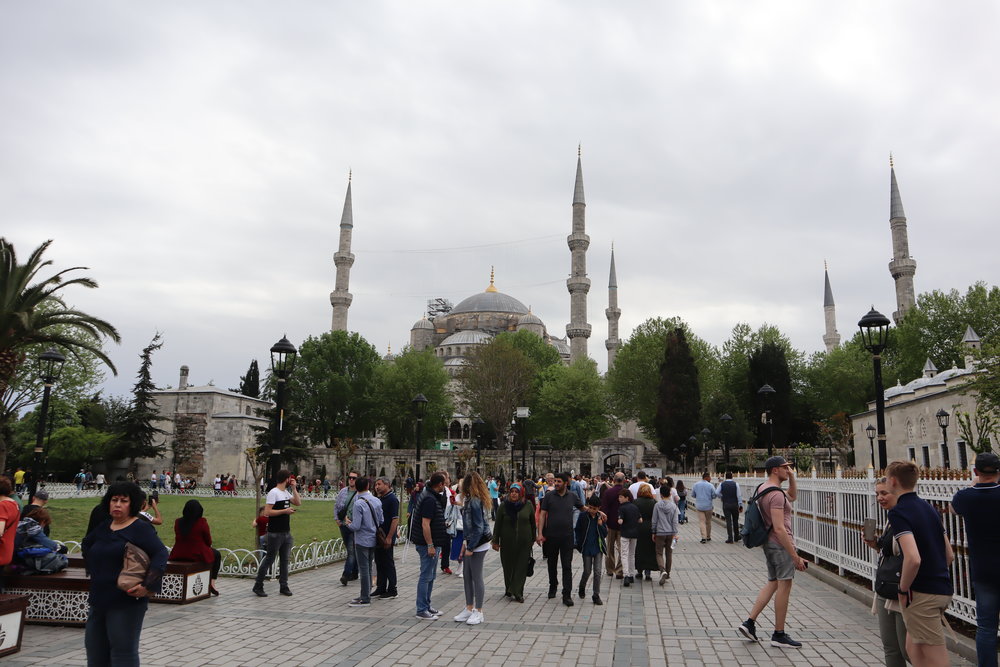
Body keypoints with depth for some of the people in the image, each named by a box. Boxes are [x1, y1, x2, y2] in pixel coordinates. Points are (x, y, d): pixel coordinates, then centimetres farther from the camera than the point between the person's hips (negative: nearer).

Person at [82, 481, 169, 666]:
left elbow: (161, 554, -20)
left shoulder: (141, 528, -11)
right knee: (94, 648, 18)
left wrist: (148, 585, -27)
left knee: (123, 652, -1)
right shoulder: (104, 526, 11)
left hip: (126, 602, -8)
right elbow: (86, 543, 31)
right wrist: (92, 569, 19)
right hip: (99, 600, 8)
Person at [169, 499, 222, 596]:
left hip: (178, 556, 5)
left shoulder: (177, 522, -2)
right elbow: (209, 542, -6)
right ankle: (212, 583, 16)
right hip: (198, 555, -5)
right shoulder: (202, 522, -15)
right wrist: (206, 547, 17)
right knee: (217, 554, 24)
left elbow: (178, 539, 11)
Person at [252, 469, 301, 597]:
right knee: (269, 559, 0)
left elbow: (298, 503, 15)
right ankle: (258, 586, 12)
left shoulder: (286, 493, 12)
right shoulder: (273, 493, -14)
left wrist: (294, 488, 7)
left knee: (285, 560, 11)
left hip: (286, 532, 8)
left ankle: (284, 586, 18)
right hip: (275, 533, -8)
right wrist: (285, 511, -19)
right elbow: (267, 512, -19)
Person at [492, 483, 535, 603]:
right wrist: (495, 541, 0)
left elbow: (533, 523, 10)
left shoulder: (528, 505, 1)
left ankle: (517, 592, 0)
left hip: (524, 542, 0)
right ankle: (509, 590, 23)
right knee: (508, 567, 7)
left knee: (522, 567, -3)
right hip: (507, 542, 0)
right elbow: (497, 524, 1)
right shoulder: (504, 505, -1)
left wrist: (533, 539, 12)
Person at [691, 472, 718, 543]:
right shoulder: (710, 485, -8)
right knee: (708, 522, 14)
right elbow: (714, 496, -7)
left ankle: (703, 537, -10)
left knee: (702, 522, 1)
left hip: (699, 506, 1)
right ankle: (708, 537, 23)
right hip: (708, 506, -1)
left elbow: (692, 495, 7)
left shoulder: (696, 485, 0)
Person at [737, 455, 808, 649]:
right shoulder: (776, 494, -21)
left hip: (769, 543, 10)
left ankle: (749, 622, 13)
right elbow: (779, 528, -26)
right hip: (781, 544, -10)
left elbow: (793, 496, 28)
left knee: (772, 583, 16)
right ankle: (779, 635, 9)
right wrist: (795, 556, -24)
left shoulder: (763, 488, 12)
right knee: (784, 586, 0)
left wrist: (791, 478, 12)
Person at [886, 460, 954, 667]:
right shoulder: (929, 508, 11)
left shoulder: (898, 512, -16)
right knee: (913, 647, 21)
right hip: (943, 590, 9)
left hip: (921, 595, -9)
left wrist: (903, 590, -13)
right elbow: (949, 555, 17)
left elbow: (913, 558, -27)